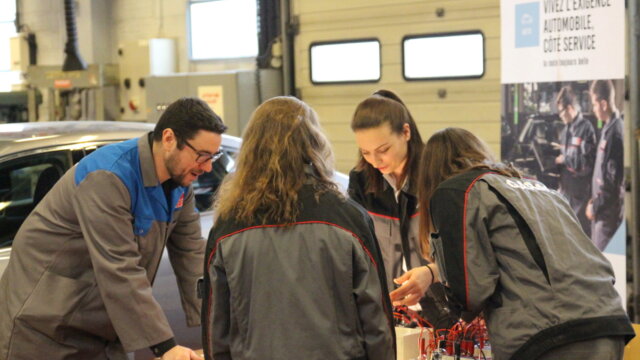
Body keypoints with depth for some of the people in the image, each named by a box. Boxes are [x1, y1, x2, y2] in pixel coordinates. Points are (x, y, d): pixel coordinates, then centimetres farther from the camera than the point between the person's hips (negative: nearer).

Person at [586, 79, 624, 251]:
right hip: (602, 211, 9)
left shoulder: (615, 132, -21)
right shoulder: (608, 128, 10)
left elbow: (613, 180, -22)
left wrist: (596, 206, -13)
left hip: (608, 213, -9)